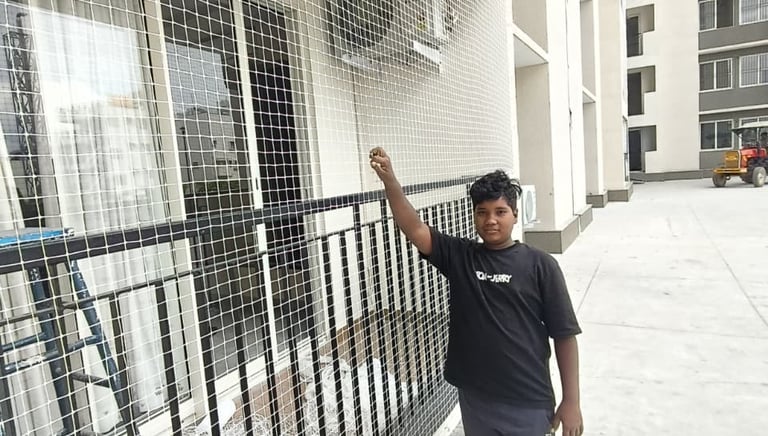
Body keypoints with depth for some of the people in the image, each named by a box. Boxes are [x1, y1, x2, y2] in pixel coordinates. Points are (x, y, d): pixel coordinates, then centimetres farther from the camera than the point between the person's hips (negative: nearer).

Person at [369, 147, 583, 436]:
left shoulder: (540, 265, -8)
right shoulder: (459, 256, -2)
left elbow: (564, 336, -6)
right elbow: (414, 229, -15)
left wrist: (571, 401, -6)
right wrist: (389, 180, -27)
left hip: (529, 403, -2)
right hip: (475, 399, 3)